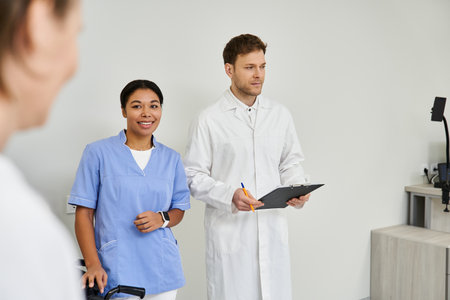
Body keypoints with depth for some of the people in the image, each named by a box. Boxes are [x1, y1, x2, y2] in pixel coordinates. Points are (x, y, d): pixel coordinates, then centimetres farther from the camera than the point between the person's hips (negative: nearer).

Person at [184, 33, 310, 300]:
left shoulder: (281, 115, 9)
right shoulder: (209, 120, -4)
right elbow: (194, 176, -4)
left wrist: (298, 188, -4)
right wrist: (229, 195, -19)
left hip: (273, 230, 4)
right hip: (229, 232, -3)